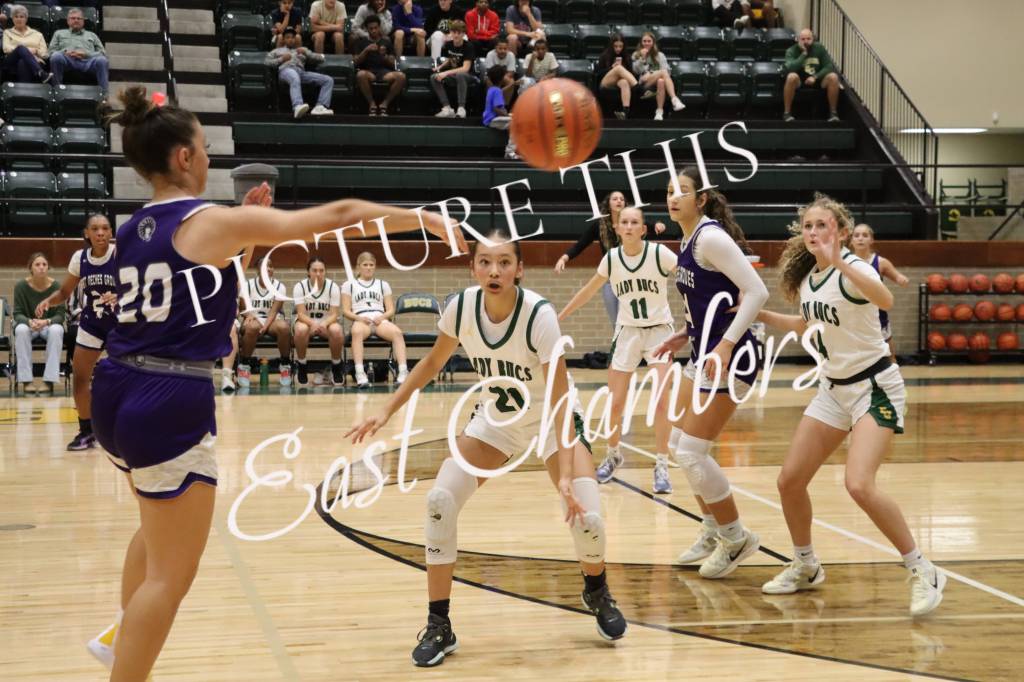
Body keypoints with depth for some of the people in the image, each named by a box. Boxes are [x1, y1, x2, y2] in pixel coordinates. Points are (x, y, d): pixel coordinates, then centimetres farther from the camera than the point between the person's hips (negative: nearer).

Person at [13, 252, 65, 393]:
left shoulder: (56, 286, -11)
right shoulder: (21, 286, -10)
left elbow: (61, 314, -11)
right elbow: (18, 314, -9)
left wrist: (47, 322, -32)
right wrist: (30, 322, -31)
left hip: (50, 325, -1)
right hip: (28, 324, 1)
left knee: (57, 330, -35)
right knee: (21, 330, -34)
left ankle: (50, 380, -32)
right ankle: (26, 380, -30)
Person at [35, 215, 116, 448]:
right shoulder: (79, 258, -7)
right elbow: (64, 292, 5)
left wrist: (119, 297, -43)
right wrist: (47, 301, -15)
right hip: (91, 324, 4)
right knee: (79, 378, 3)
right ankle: (87, 431, 19)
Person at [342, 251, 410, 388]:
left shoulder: (383, 284, 24)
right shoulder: (349, 285, 19)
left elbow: (391, 310, 16)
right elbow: (346, 311, 9)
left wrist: (381, 317, -7)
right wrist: (359, 318, -11)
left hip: (380, 320, 2)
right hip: (360, 320, -2)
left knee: (397, 332, -35)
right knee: (357, 332, -42)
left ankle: (403, 372, -45)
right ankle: (360, 374, -51)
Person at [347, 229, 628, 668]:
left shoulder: (539, 315, -32)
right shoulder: (461, 307, -20)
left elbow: (560, 398, -32)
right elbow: (433, 362, 1)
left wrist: (566, 476, -39)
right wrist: (387, 412, -4)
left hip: (550, 418, -3)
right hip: (495, 418, 3)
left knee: (586, 517, -18)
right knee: (439, 502, -15)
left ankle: (597, 593, 19)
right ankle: (438, 628, -1)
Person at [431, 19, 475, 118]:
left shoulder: (468, 46, -17)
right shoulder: (448, 45, 0)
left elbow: (465, 68, -26)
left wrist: (446, 73, -32)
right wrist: (440, 67, -1)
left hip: (469, 76, -6)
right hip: (453, 74, 6)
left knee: (460, 75, -40)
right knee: (434, 78, -18)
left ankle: (461, 108, -36)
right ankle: (447, 108, -24)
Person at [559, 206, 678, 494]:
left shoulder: (659, 253, -14)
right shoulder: (611, 258, -5)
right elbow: (588, 292, 9)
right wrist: (558, 318, 12)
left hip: (659, 331, -2)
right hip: (627, 332, 3)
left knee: (661, 401, -15)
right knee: (615, 403, 2)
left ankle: (661, 466, -2)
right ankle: (613, 455, 29)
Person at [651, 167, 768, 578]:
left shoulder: (711, 237, -17)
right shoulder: (689, 240, 11)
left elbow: (756, 291, -23)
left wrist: (726, 344, -27)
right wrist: (687, 334, 13)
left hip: (729, 358, -10)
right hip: (704, 355, 10)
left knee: (691, 453, -9)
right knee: (680, 444, 17)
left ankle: (736, 538, 7)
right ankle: (713, 531, 31)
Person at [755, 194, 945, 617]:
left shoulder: (852, 268, -18)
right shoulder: (807, 275, 5)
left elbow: (885, 300, -42)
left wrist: (839, 262, -52)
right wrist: (759, 314, 14)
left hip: (874, 387, -8)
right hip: (833, 388, 8)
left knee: (859, 485, -24)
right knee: (790, 481, 4)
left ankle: (923, 573, -8)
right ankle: (806, 567, 26)